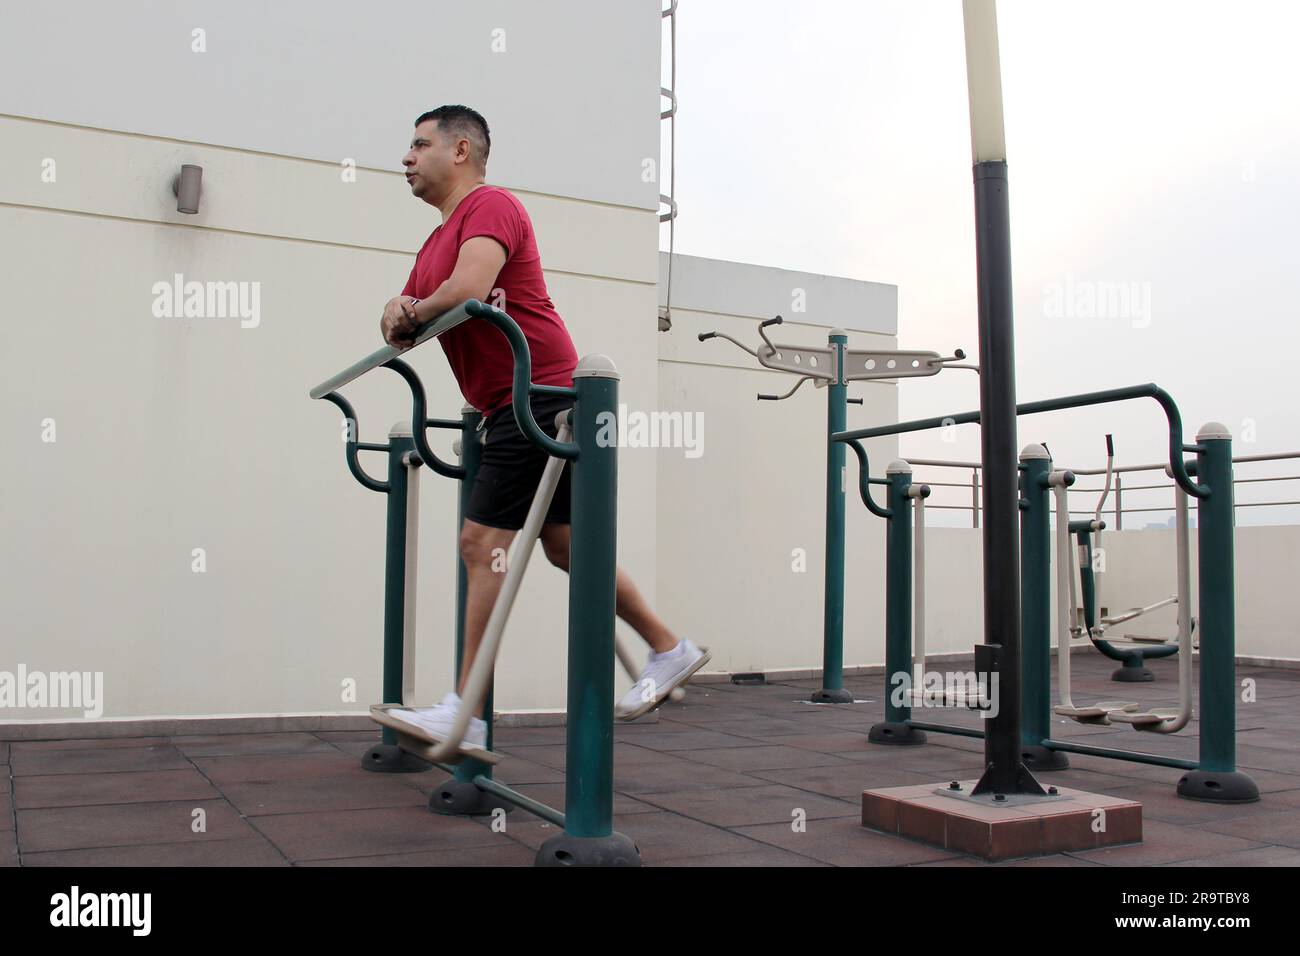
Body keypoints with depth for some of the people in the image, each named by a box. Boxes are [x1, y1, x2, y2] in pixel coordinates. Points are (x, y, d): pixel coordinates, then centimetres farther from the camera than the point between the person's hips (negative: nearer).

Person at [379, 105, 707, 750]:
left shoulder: (491, 206, -8)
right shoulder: (437, 241, 22)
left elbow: (466, 288, -26)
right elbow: (402, 322, 19)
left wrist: (414, 311, -5)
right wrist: (398, 316, -6)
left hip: (538, 397, -10)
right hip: (521, 406, 10)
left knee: (483, 542, -11)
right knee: (562, 544, 14)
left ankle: (466, 715, -4)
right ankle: (669, 649, 25)